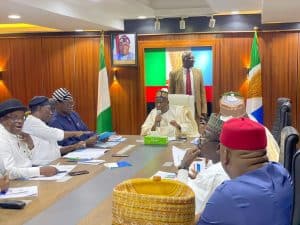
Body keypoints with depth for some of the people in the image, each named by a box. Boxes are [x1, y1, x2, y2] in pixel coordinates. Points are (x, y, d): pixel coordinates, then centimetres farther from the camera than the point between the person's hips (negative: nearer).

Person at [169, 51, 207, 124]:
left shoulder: (198, 72, 6)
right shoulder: (174, 73, -1)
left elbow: (202, 92, 6)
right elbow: (171, 93, 2)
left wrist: (204, 110, 1)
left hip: (196, 108, 2)